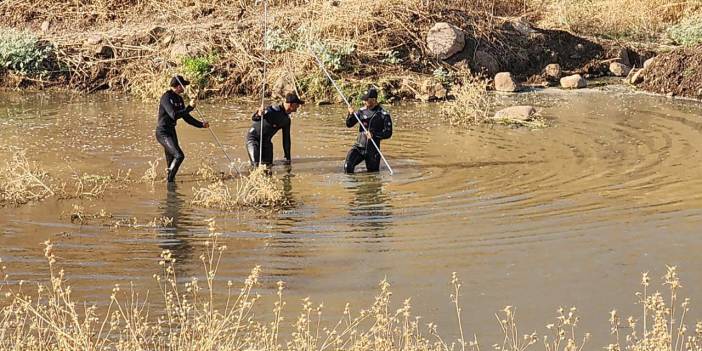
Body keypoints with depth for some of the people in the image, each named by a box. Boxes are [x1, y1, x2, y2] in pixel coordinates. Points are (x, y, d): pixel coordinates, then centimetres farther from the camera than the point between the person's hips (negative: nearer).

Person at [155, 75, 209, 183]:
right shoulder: (166, 97, -16)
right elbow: (174, 115, -27)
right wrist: (189, 108, -26)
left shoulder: (179, 99, 11)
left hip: (171, 131, 9)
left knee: (171, 160, 13)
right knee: (179, 156, -19)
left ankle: (170, 180, 22)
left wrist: (201, 124, 6)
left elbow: (187, 118, 16)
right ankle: (170, 180, -12)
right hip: (163, 132, -9)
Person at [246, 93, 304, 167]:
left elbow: (286, 139, 9)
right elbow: (254, 118, -31)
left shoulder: (286, 120, 1)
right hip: (253, 138, -7)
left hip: (266, 141, 7)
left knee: (268, 164, -1)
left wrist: (288, 158, 10)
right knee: (256, 164, -20)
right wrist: (258, 115, -57)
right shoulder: (273, 110, -24)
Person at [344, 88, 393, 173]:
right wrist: (351, 114, -14)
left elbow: (388, 133, -9)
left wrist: (374, 134, -23)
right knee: (348, 166, -20)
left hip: (373, 150, -2)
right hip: (359, 147, 2)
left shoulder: (384, 115, -8)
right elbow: (349, 124, 6)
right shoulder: (362, 111, 4)